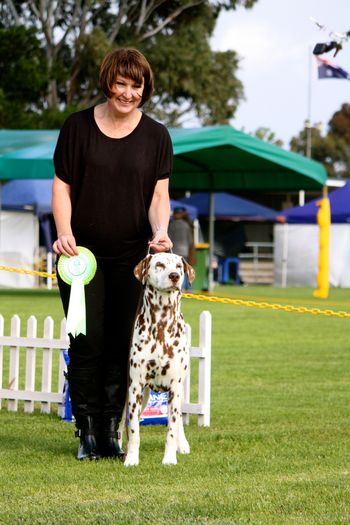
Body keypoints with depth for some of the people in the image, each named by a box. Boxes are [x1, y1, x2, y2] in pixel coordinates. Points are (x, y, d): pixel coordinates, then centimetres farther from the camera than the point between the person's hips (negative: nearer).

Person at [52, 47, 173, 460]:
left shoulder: (156, 136, 5)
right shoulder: (78, 127, 1)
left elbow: (159, 194, 3)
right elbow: (61, 185, 2)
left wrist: (160, 232, -16)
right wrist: (64, 232, -13)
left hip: (132, 256, 1)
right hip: (82, 252, -1)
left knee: (121, 345, 1)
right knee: (87, 341, -5)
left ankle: (111, 428, 9)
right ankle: (87, 431, 1)